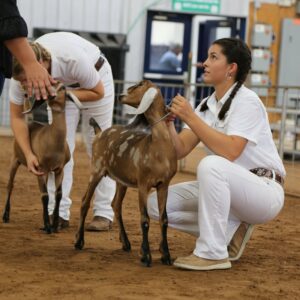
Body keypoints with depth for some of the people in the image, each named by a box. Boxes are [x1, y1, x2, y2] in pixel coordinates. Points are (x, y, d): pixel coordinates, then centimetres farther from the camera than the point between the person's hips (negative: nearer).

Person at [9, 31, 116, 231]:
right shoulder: (23, 72, -31)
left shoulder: (73, 58, -43)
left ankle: (104, 213, 4)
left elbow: (98, 92, -24)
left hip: (96, 77, -3)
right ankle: (58, 212, -8)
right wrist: (29, 154, -29)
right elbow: (17, 117, -19)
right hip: (60, 84, 3)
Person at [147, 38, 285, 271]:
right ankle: (231, 231, 2)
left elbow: (230, 152, -31)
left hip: (264, 192, -8)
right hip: (225, 188, 8)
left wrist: (190, 118, -28)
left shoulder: (246, 101, -16)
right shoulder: (207, 105, 7)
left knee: (211, 165, -36)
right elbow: (180, 151, 1)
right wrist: (168, 122, -16)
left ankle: (213, 253, -26)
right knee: (157, 203, -4)